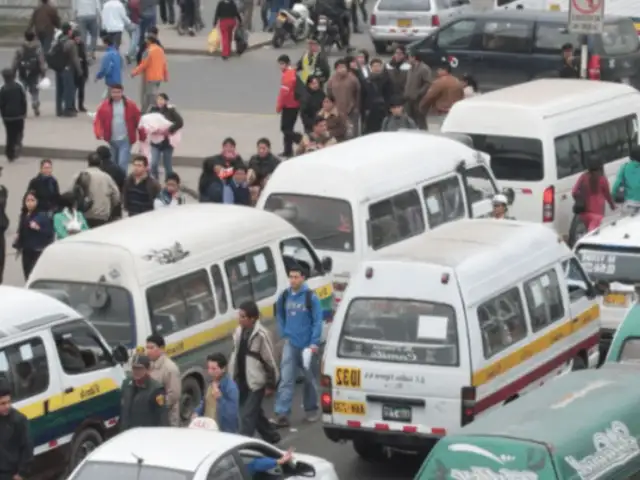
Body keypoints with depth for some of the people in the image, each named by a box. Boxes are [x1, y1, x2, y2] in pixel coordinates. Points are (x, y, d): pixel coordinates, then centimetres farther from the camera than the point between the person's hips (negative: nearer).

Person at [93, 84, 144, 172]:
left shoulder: (130, 105, -5)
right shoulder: (105, 105, -1)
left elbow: (139, 121, 2)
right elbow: (98, 120, -3)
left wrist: (142, 137, 5)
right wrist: (99, 134, -21)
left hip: (125, 140, -3)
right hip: (112, 140, 3)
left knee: (122, 164, -14)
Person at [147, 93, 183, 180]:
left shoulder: (171, 110, -6)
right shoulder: (153, 110, 1)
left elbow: (180, 122, -14)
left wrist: (169, 130, -21)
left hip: (167, 142, -1)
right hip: (155, 142, 1)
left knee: (168, 166, 8)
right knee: (153, 164, -11)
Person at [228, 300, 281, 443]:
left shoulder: (261, 335, -20)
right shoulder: (239, 331, 3)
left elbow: (270, 361, -15)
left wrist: (271, 385, -10)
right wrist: (233, 377, 19)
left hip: (256, 382, -8)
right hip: (241, 380, 8)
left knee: (248, 415, -9)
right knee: (255, 411, 21)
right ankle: (271, 436, 39)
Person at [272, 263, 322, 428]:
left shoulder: (310, 297, -10)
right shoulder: (284, 296, 2)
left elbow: (318, 321, -9)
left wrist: (314, 343, -13)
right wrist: (283, 333, 7)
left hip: (307, 345, -2)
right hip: (290, 344, 3)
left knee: (310, 379, 12)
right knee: (286, 379, -6)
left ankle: (311, 410, 29)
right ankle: (282, 414, -11)